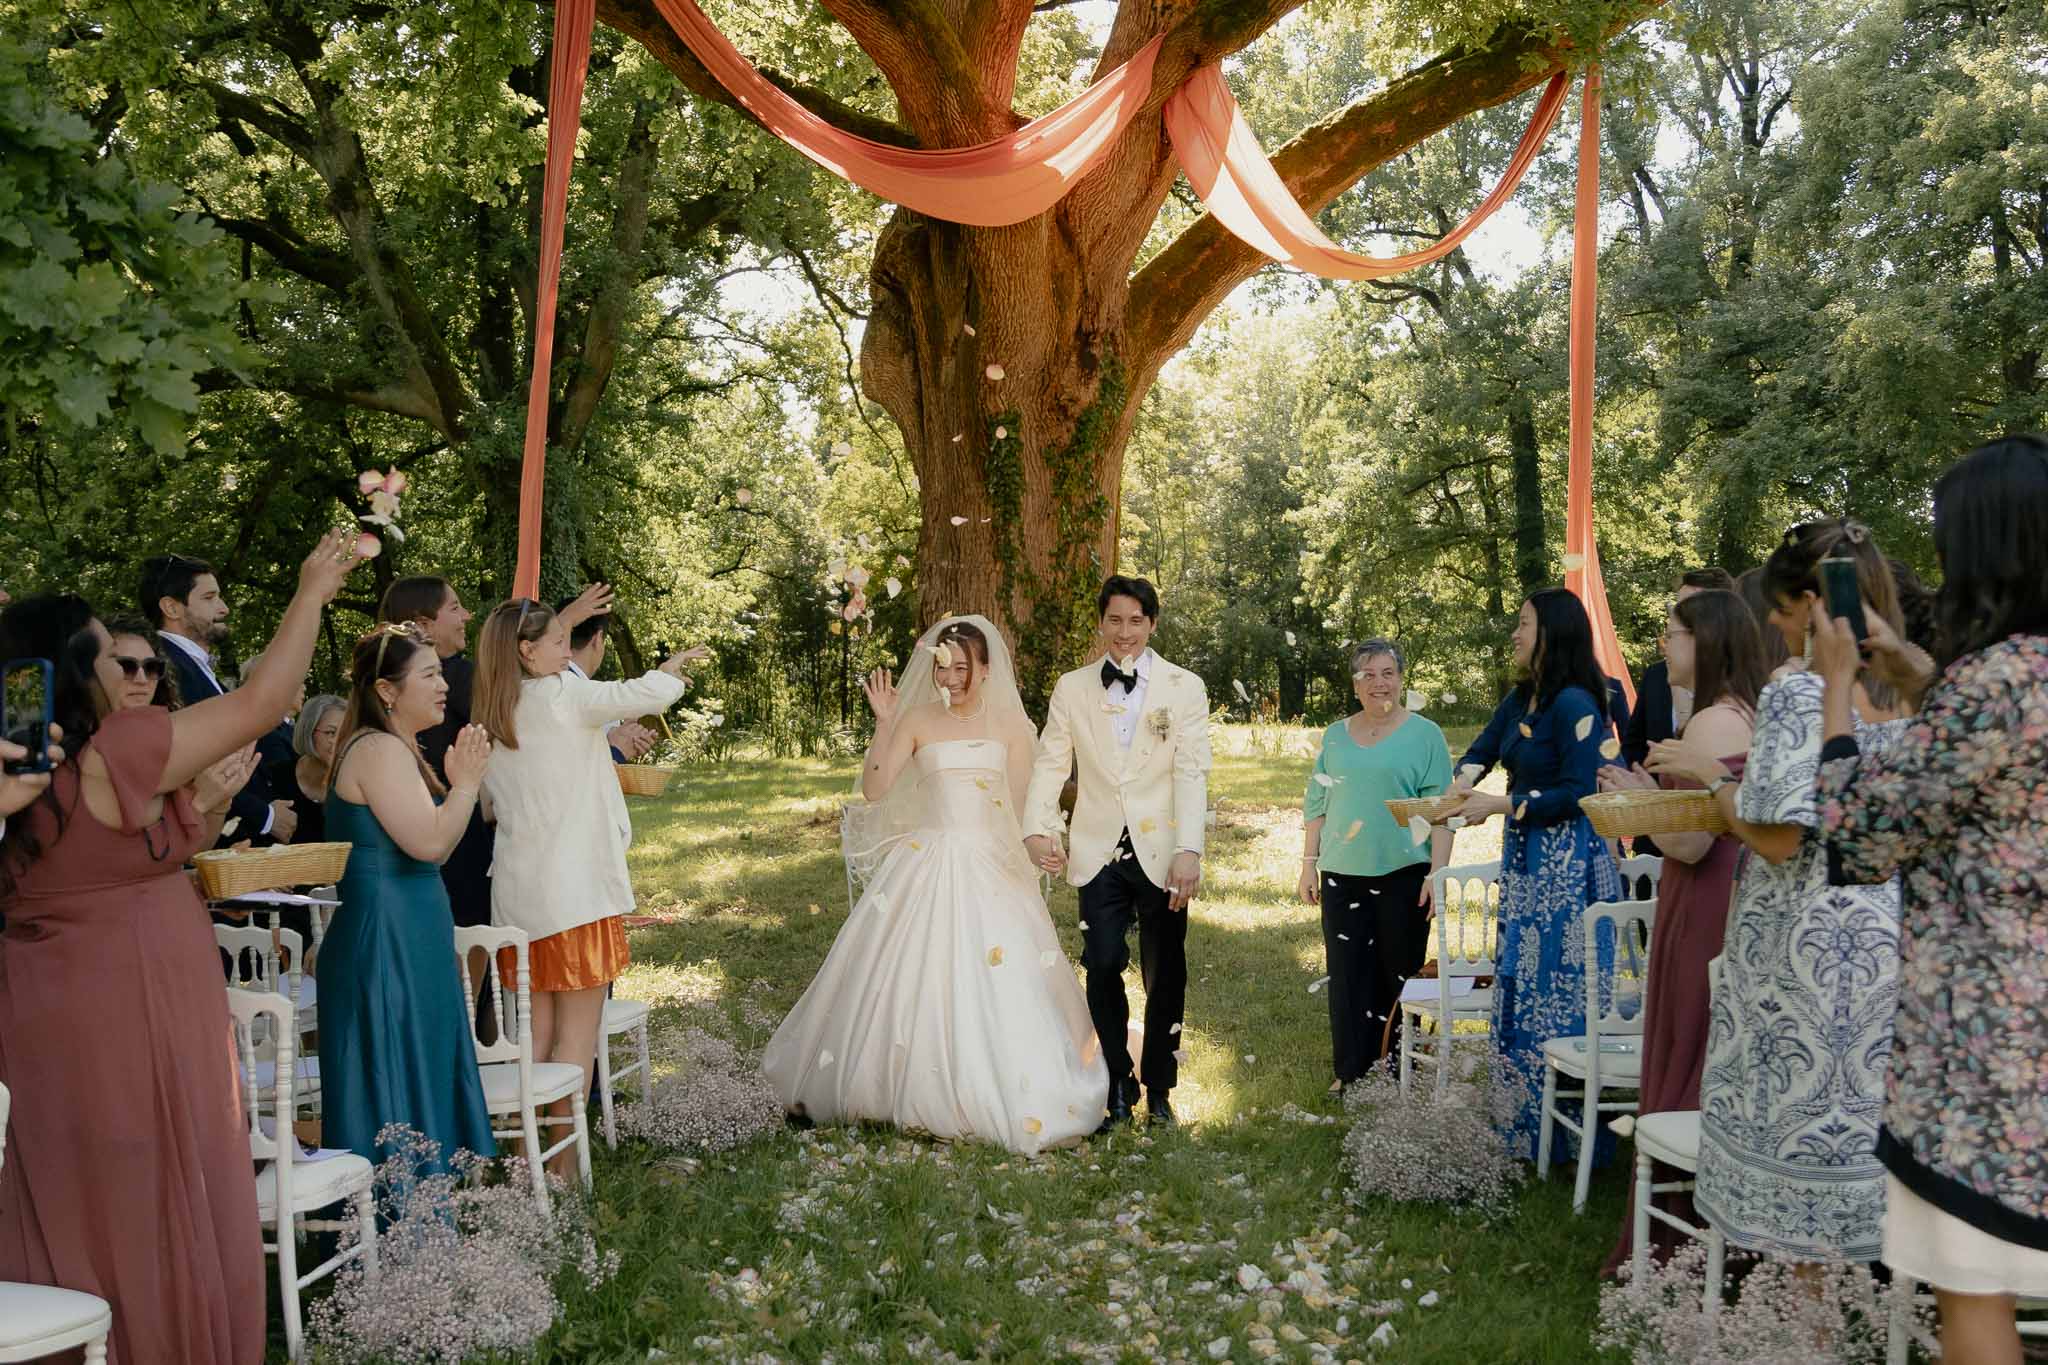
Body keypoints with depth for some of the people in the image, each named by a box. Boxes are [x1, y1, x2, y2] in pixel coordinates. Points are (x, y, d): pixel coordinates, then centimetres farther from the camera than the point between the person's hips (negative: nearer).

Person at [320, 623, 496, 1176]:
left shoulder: (395, 750, 17)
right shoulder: (379, 750, -16)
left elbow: (425, 841, 21)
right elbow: (430, 842, -24)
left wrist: (458, 783, 12)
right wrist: (467, 781, -12)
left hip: (406, 945, 11)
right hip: (389, 946, -11)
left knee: (426, 1084, 14)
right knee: (399, 1093, -5)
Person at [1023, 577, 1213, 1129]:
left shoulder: (1184, 688, 0)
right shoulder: (1072, 688, 6)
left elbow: (1192, 772, -8)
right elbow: (1050, 765, 2)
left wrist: (1189, 851, -20)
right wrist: (1037, 829, -16)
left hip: (1162, 854, 0)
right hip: (1100, 852, 1)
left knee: (1165, 977, 7)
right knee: (1103, 967, -9)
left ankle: (1158, 1089, 25)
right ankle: (1117, 1088, 10)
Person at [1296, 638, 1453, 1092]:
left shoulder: (1424, 735, 0)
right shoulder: (1335, 737, 11)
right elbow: (1316, 805, 14)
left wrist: (1438, 872, -9)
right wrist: (1308, 863, 9)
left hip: (1403, 873, -3)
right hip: (1342, 874, 3)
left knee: (1399, 974, 4)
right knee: (1347, 975, 3)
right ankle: (1352, 1074, 11)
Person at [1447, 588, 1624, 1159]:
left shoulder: (1575, 703, -16)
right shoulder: (1520, 699, 10)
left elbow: (1576, 793, -19)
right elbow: (1480, 752, 23)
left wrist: (1499, 805, -16)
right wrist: (1462, 785, 3)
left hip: (1567, 865, -9)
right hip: (1524, 859, 9)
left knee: (1557, 995, -1)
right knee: (1519, 989, 13)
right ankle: (1522, 1122, 22)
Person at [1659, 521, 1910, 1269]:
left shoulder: (1795, 694, -15)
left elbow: (1778, 837, -20)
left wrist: (1710, 774, -5)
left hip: (1806, 947, -7)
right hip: (1883, 939, 7)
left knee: (1795, 1119, 3)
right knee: (1859, 1114, 14)